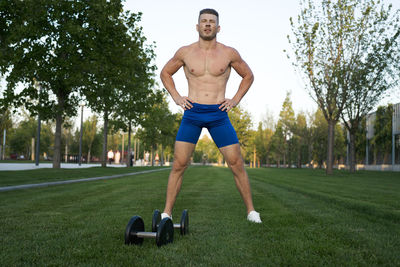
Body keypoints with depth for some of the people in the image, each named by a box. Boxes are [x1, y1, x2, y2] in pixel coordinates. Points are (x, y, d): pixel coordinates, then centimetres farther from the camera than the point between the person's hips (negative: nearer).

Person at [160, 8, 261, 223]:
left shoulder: (229, 53, 2)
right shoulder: (185, 52, 3)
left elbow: (248, 76, 16)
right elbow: (165, 73, 18)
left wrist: (235, 100, 5)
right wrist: (176, 97, 6)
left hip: (218, 115, 0)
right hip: (192, 113, 0)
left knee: (237, 164, -1)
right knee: (178, 165, -2)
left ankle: (251, 211, 13)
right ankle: (166, 213, 9)